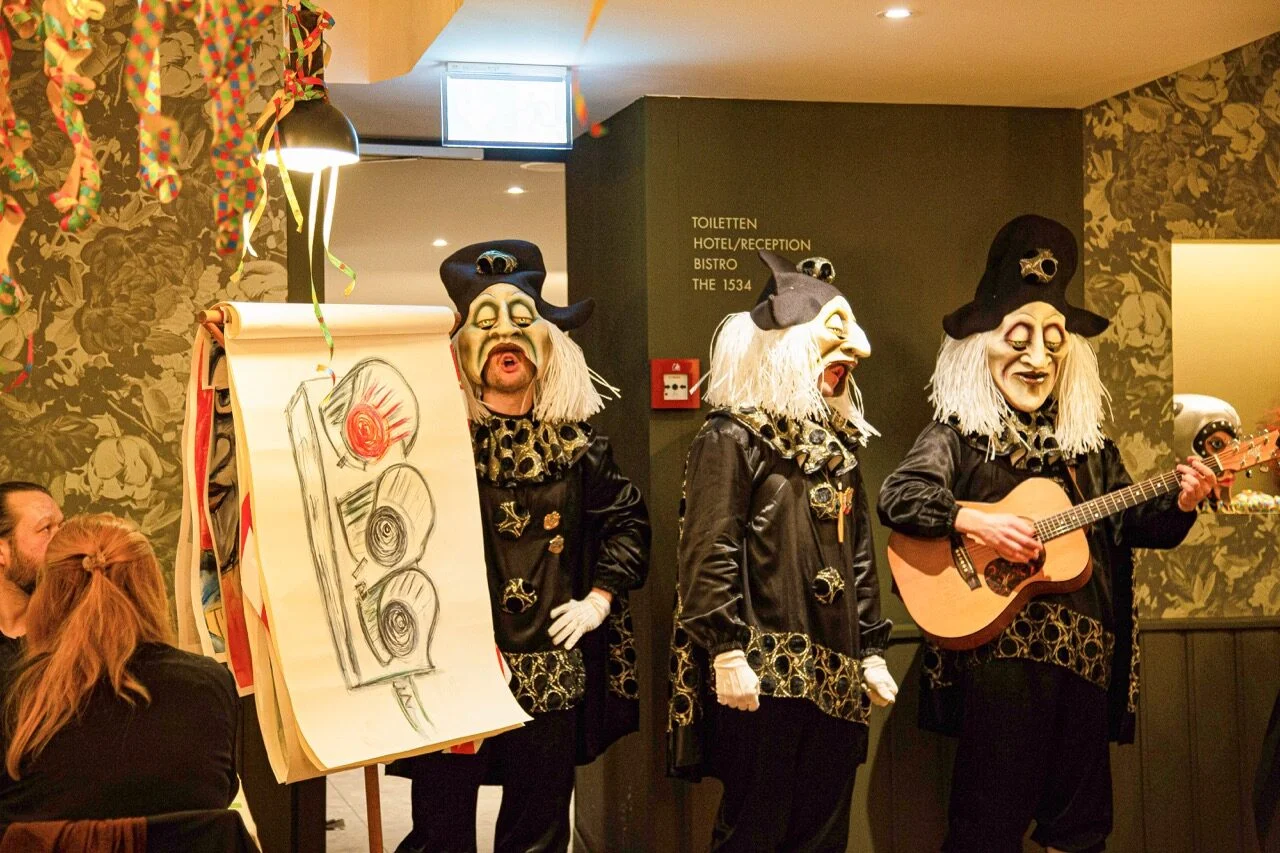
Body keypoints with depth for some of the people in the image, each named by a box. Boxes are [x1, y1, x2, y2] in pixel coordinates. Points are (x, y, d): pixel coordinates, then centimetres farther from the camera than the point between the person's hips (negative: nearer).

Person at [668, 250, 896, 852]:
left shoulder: (838, 443, 18)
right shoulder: (734, 436, -6)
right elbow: (709, 552, -13)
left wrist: (872, 650, 16)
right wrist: (727, 653, -20)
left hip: (833, 677, 8)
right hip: (764, 672, -7)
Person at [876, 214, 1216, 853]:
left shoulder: (1088, 441, 13)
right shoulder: (959, 435, -1)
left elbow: (1135, 528, 17)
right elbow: (896, 498, -15)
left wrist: (1180, 504, -2)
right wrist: (977, 522, -24)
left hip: (1087, 651, 5)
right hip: (998, 647, -5)